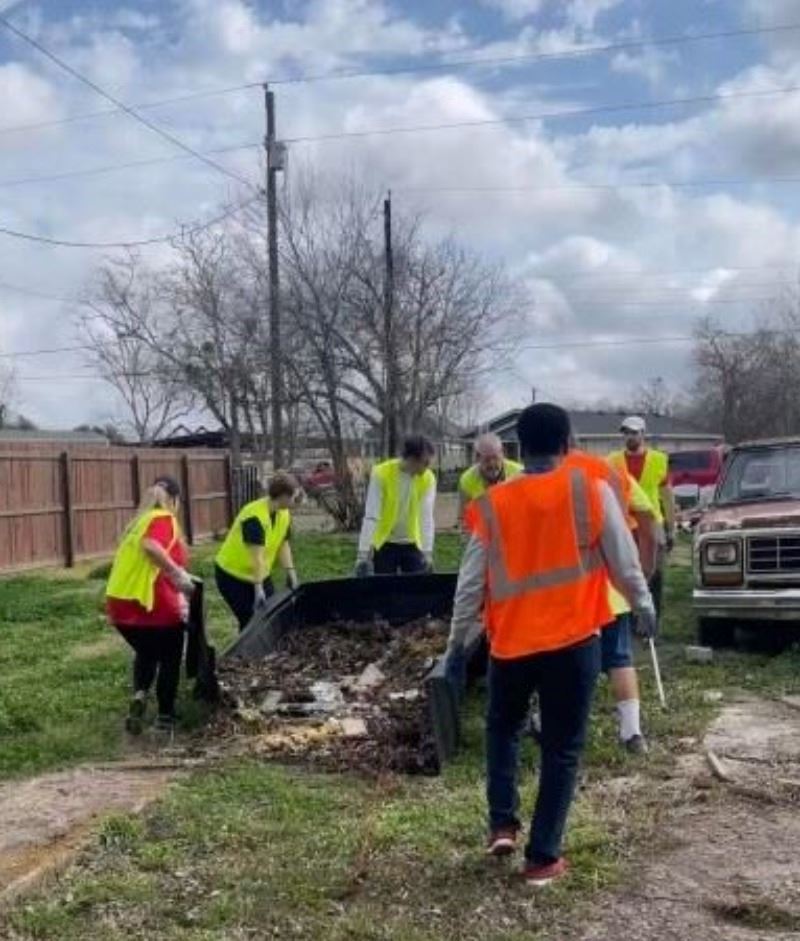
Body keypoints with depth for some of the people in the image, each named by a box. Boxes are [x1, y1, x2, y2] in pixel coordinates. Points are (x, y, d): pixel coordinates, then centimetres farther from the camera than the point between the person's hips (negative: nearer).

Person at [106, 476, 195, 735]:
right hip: (153, 603, -7)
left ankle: (139, 694, 3)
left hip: (121, 603, 7)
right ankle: (165, 717, 20)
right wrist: (179, 573, -26)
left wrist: (178, 591, 30)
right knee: (170, 658, 16)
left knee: (146, 653, 27)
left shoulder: (140, 520, 19)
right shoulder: (164, 519, -5)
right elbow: (150, 546, -27)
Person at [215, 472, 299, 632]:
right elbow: (256, 556, -34)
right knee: (251, 621, -8)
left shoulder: (284, 514, -3)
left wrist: (290, 572, -7)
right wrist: (258, 588, -36)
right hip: (232, 575, -8)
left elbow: (283, 545, 2)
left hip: (260, 574, 8)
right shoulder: (255, 517, -30)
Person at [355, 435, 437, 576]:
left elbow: (426, 517, -14)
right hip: (385, 544, -2)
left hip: (413, 545, 2)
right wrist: (363, 553, -22)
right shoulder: (381, 473, -18)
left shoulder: (428, 478, -10)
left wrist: (427, 552, -23)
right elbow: (371, 516, -18)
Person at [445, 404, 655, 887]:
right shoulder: (592, 490, -7)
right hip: (575, 640, -1)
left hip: (511, 641, 2)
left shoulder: (493, 504, -3)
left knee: (503, 730, 25)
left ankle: (503, 824, 18)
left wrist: (457, 639, 15)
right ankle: (543, 857, 13)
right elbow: (623, 560, 1)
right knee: (563, 748, 9)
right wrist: (644, 606, 18)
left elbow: (471, 582, 2)